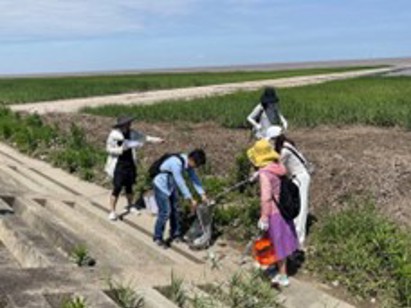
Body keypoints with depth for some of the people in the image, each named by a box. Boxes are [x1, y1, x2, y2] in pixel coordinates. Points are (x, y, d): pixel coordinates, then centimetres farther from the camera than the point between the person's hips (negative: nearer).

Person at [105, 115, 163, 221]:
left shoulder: (132, 134, 2)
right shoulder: (113, 135, -13)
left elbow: (143, 137, 14)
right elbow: (109, 149, -10)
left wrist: (156, 140, 7)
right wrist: (121, 149, -23)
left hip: (130, 163, 5)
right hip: (119, 164, -5)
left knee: (129, 186, 16)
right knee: (117, 187, -8)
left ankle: (130, 206, 35)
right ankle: (112, 211, 1)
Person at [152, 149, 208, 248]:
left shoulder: (188, 163, -10)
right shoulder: (176, 163, -35)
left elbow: (194, 178, -1)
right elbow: (180, 183, -32)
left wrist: (202, 194, -6)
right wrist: (191, 199, -28)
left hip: (171, 186, 8)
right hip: (161, 186, -8)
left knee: (175, 210, 11)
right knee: (165, 212, -9)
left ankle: (175, 234, 25)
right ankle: (158, 238, 5)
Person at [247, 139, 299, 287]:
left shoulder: (264, 173, -22)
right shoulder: (279, 168, 1)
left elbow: (266, 197, -22)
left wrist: (264, 217, -16)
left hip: (274, 213, -7)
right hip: (284, 210, 7)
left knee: (278, 245, 7)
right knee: (282, 243, 18)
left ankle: (283, 276, 19)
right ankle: (282, 273, 32)